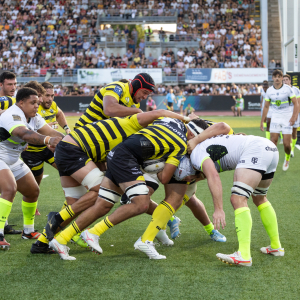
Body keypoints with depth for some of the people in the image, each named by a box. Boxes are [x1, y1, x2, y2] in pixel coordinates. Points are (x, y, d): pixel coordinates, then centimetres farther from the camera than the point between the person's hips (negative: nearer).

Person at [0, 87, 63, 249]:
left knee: (32, 191, 13)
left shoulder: (34, 117, 2)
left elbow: (51, 132, -2)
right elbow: (25, 134, -46)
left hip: (13, 161, 10)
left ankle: (28, 231, 29)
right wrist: (47, 140, -62)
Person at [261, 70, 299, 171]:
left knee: (286, 144, -3)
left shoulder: (288, 89, -7)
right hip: (275, 118, 2)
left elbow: (296, 103, -6)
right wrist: (262, 122, 8)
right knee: (273, 141, -10)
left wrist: (294, 117, -19)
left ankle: (287, 158, 26)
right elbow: (266, 107, 10)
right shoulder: (269, 91, 1)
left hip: (287, 117, -2)